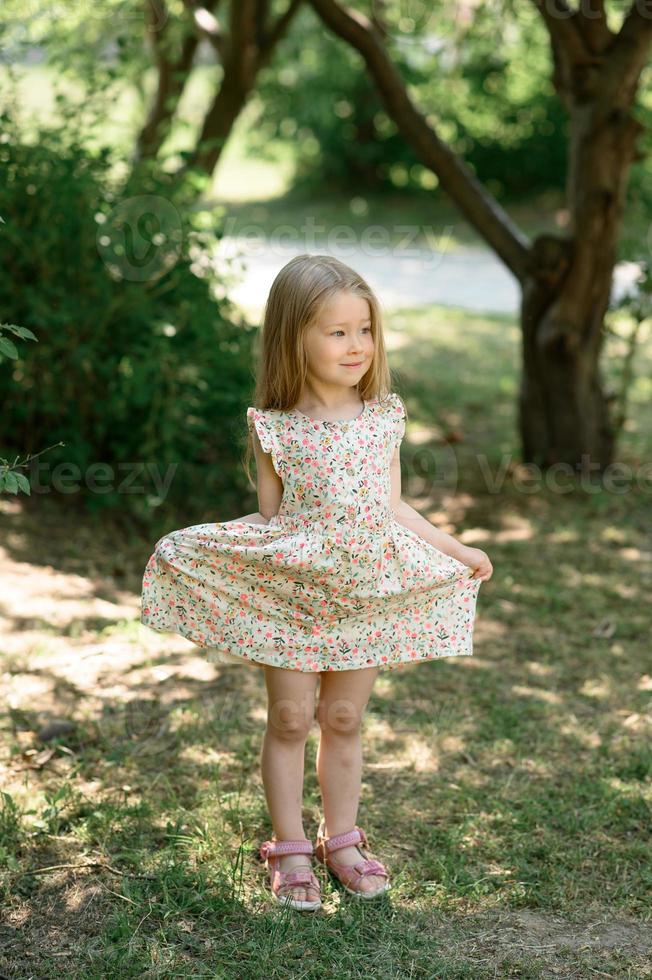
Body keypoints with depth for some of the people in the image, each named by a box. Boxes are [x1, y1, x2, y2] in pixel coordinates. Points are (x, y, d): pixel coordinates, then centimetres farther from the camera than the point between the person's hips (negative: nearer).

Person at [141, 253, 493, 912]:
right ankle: (289, 848, 18)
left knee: (344, 718, 11)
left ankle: (342, 839, 26)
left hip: (368, 592, 2)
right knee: (290, 717, 5)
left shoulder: (384, 416, 2)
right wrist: (191, 556, -11)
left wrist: (458, 550, 12)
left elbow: (392, 509, 9)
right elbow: (268, 517, -1)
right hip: (292, 591, -2)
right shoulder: (275, 427, -7)